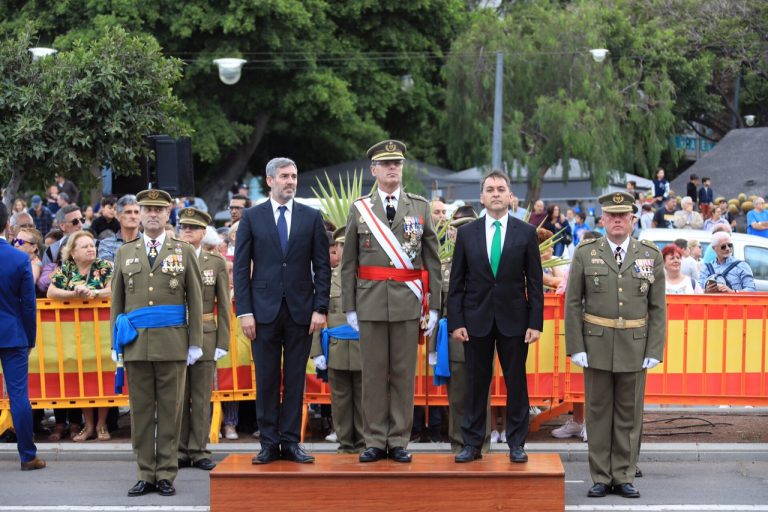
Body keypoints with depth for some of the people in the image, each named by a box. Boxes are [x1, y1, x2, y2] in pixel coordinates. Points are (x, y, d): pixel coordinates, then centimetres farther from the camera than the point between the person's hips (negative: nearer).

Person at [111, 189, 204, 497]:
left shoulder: (184, 252, 7)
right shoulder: (125, 253, 12)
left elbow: (195, 300, 4)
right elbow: (117, 301, 12)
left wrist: (195, 343, -1)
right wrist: (115, 343, 6)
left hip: (172, 343, -2)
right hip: (136, 343, 2)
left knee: (170, 411, 1)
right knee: (141, 411, 3)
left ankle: (166, 475, 6)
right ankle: (146, 475, 9)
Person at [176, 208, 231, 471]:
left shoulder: (216, 262, 5)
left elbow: (224, 305, 4)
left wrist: (223, 342, -2)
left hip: (205, 337, 0)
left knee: (202, 397, 3)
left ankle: (198, 451, 8)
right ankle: (180, 451, 11)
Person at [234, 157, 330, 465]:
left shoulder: (312, 217, 7)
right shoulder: (251, 218, 4)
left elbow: (322, 266, 5)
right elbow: (241, 267, 2)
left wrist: (320, 308, -3)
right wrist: (244, 311, -5)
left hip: (301, 310, 1)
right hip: (264, 310, -1)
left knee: (295, 380, 3)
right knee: (266, 380, 2)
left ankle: (291, 442, 9)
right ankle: (269, 444, 8)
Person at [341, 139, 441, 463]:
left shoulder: (420, 207, 8)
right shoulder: (359, 209, 7)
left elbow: (432, 261, 7)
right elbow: (349, 263, 7)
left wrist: (433, 306, 2)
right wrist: (349, 307, 2)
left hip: (408, 302, 0)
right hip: (371, 301, 0)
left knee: (404, 373, 2)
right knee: (373, 373, 3)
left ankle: (399, 442, 9)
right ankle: (375, 442, 10)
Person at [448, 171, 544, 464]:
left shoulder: (526, 233, 3)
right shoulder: (466, 233, 5)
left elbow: (535, 282, 2)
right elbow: (457, 282, 5)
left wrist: (535, 323, -5)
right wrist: (455, 322, -3)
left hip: (514, 319, 0)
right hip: (476, 320, 1)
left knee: (516, 384, 4)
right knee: (476, 384, 4)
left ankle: (517, 444, 12)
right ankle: (472, 444, 11)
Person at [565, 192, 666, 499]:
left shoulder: (651, 256, 3)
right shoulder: (585, 254, 1)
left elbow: (657, 308, 3)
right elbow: (573, 304, 1)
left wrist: (654, 350, -3)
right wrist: (576, 347, -5)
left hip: (635, 349, 1)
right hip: (597, 347, -1)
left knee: (630, 415, 6)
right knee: (599, 413, 5)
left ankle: (624, 477, 15)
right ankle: (601, 478, 13)